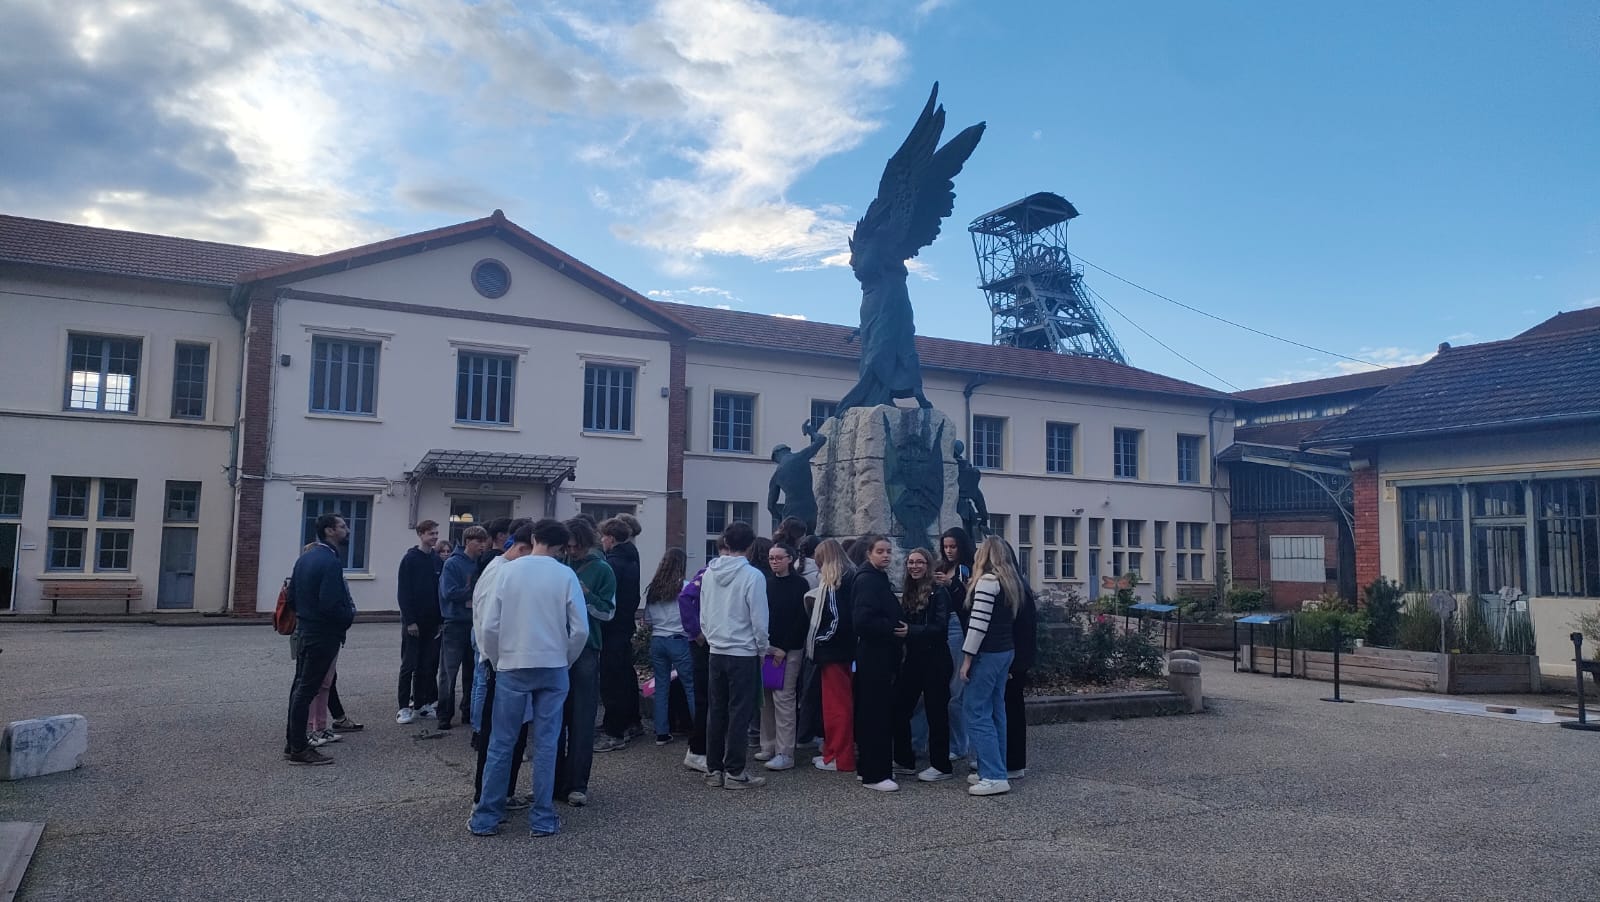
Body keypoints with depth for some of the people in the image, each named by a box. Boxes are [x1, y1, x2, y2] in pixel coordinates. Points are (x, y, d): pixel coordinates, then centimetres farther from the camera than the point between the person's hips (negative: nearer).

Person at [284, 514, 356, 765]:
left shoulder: (305, 558, 10)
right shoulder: (330, 562, -19)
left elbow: (292, 594, 14)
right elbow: (330, 604, -24)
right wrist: (350, 615, -8)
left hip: (305, 630, 9)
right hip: (323, 634, -9)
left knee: (300, 686, 15)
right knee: (307, 689, -4)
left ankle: (292, 743, 24)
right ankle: (299, 749, 3)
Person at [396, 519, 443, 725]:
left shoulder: (438, 560, 9)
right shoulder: (410, 559, -6)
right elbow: (403, 592, -10)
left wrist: (441, 618, 4)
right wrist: (410, 621, -15)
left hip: (432, 622, 5)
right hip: (413, 622, -5)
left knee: (427, 665, 7)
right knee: (409, 665, 0)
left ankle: (419, 705, 15)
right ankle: (404, 707, 5)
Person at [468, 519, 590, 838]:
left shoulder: (507, 570, -3)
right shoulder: (566, 575, -3)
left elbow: (488, 626, -4)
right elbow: (580, 629, -5)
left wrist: (497, 662, 11)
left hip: (513, 667, 0)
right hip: (553, 668, 0)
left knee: (501, 745, 8)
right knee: (546, 745, 7)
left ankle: (486, 818, 14)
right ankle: (543, 819, 11)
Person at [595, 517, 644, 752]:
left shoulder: (614, 563, -17)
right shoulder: (631, 558, 11)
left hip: (613, 627, -10)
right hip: (626, 625, 10)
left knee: (611, 681, -6)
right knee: (626, 675, 19)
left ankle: (613, 733, -4)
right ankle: (632, 723, 30)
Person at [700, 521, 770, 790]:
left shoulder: (710, 573, 2)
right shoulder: (752, 576, -15)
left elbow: (703, 614, 9)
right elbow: (759, 619, -12)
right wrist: (764, 648, 2)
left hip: (716, 651, 5)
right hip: (744, 653, -5)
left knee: (716, 711, 12)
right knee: (739, 713, 2)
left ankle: (713, 769, 18)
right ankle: (734, 772, 6)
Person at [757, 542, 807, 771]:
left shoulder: (799, 584, -3)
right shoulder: (767, 583, 12)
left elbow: (801, 619, -8)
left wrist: (784, 648, -11)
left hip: (789, 649, -5)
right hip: (767, 647, 5)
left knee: (783, 698, -7)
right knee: (766, 699, 6)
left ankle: (785, 753, -4)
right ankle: (768, 747, 16)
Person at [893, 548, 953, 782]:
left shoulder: (938, 593, -9)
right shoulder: (908, 593, 12)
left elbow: (940, 627, -18)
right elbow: (903, 623, 14)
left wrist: (910, 630, -26)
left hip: (935, 660, -7)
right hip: (912, 659, 7)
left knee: (936, 711, 1)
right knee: (899, 708, 7)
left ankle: (940, 766, 12)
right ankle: (904, 762, 19)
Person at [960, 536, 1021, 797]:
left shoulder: (987, 580, -14)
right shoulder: (1009, 580, 13)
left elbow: (979, 623, -18)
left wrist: (967, 658, -16)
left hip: (987, 653, -9)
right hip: (1006, 650, 9)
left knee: (977, 712, -6)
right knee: (995, 711, 12)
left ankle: (994, 777, -7)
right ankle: (995, 770, 16)